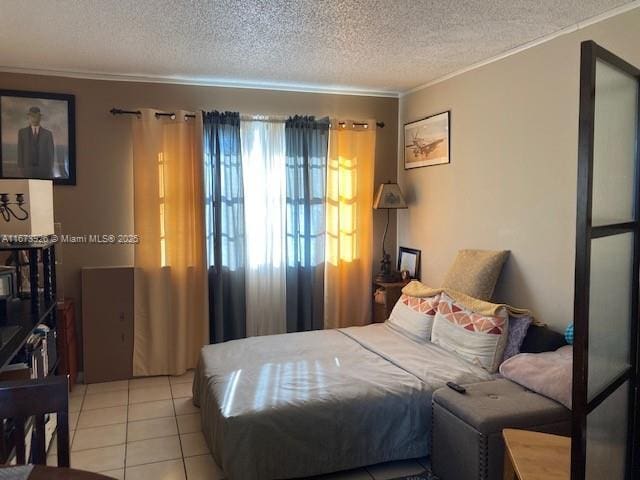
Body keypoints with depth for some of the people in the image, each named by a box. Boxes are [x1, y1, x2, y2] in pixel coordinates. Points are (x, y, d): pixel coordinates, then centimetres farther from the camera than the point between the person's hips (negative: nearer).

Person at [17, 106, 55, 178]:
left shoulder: (48, 133, 8)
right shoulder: (22, 132, 9)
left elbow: (51, 153, 5)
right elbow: (20, 151, 7)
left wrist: (50, 170, -3)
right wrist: (21, 168, -3)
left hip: (43, 169, 0)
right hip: (28, 169, 0)